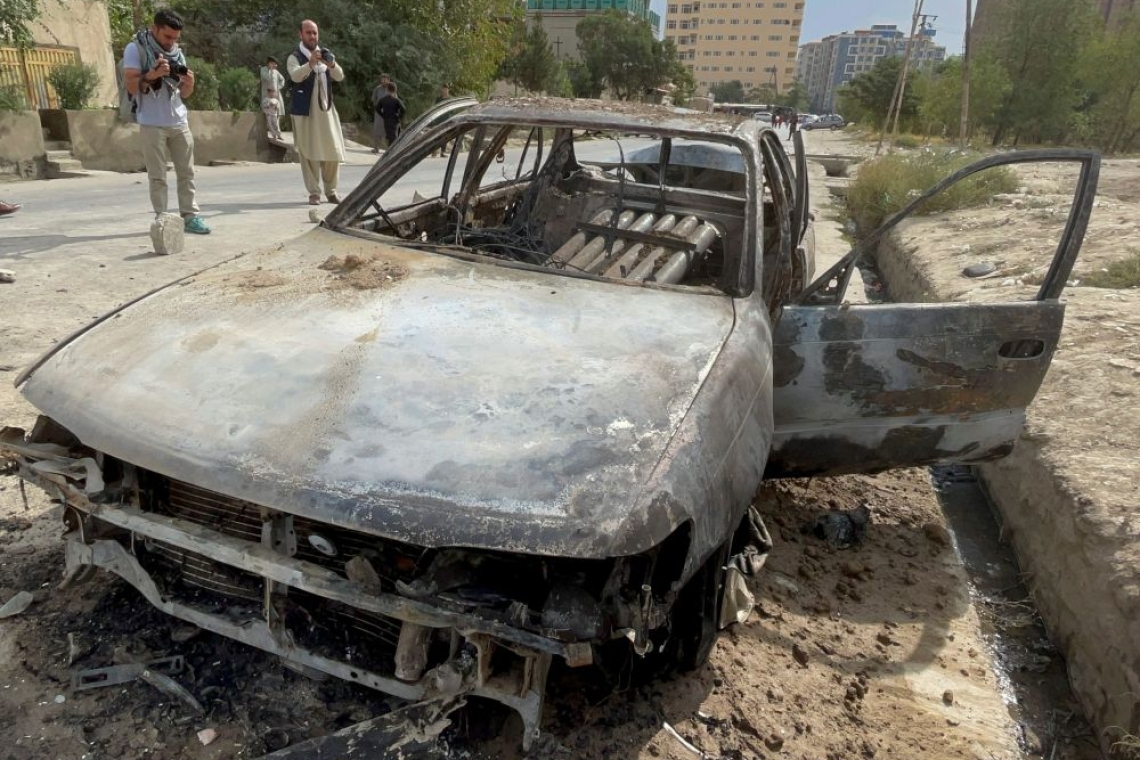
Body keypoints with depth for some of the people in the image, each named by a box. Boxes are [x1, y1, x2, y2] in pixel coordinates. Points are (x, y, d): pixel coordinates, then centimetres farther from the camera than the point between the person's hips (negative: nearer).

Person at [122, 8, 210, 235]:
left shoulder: (177, 53, 13)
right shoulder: (135, 49, -2)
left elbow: (184, 94, 13)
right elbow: (131, 86, -9)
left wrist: (189, 83, -9)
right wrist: (153, 74, -22)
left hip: (179, 122, 5)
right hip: (152, 124, -5)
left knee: (186, 172, 3)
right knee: (158, 175, -2)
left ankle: (190, 216, 6)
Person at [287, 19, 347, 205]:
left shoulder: (325, 54, 14)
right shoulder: (295, 57, 0)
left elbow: (340, 77, 0)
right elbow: (296, 76, -21)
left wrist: (332, 64, -22)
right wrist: (310, 63, -38)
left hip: (327, 110, 4)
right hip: (305, 111, -4)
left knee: (333, 151, 3)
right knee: (308, 153, -4)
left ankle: (331, 191, 14)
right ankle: (314, 193, 1)